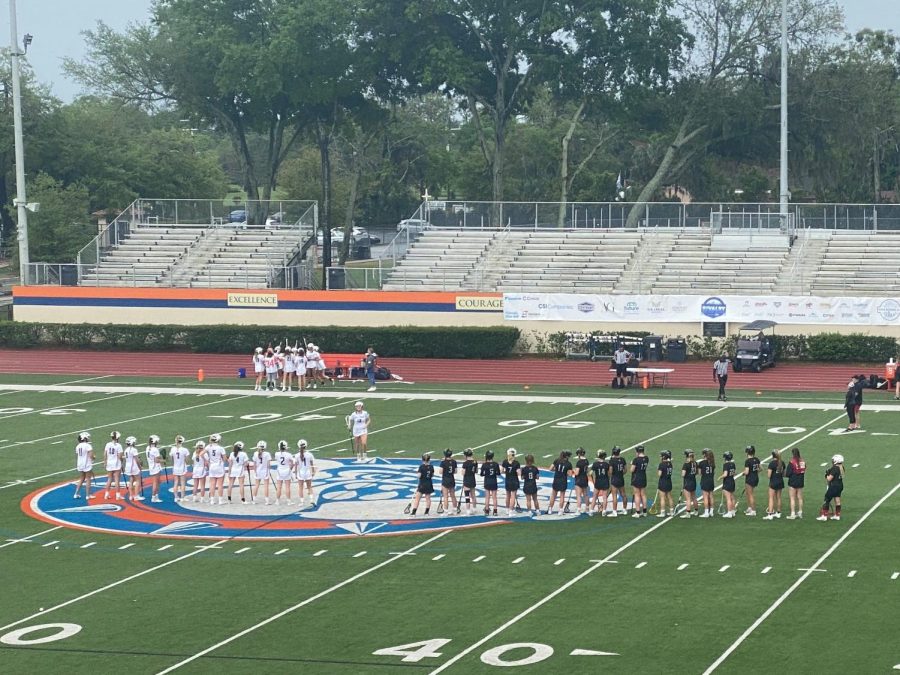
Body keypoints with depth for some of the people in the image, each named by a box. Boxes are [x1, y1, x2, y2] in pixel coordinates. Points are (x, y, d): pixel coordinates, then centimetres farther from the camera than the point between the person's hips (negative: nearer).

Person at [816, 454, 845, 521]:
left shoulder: (834, 468, -22)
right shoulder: (841, 468, 3)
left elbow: (829, 479, -20)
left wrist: (827, 475, -1)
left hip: (834, 486, -8)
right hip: (840, 485, 8)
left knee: (827, 500, 0)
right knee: (837, 500, 15)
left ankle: (824, 516, 2)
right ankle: (837, 515, 22)